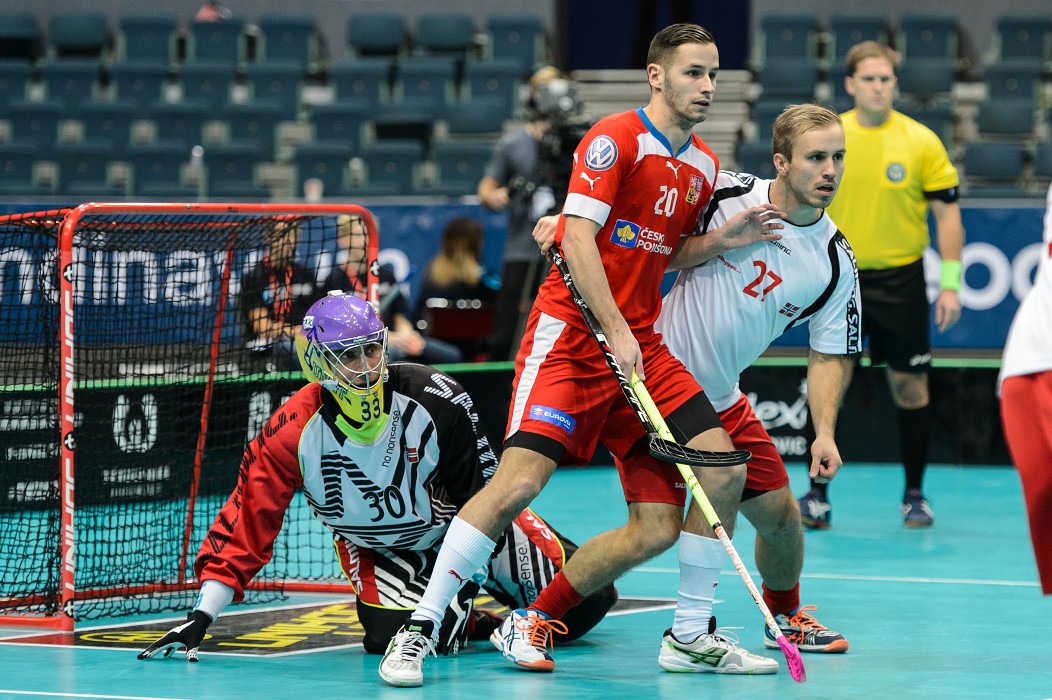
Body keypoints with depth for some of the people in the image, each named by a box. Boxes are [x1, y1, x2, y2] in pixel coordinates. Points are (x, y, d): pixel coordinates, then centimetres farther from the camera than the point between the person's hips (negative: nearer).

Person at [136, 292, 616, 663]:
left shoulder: (436, 399, -27)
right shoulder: (291, 435, -26)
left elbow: (481, 493, -13)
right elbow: (243, 529, -21)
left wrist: (469, 569, -15)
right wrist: (199, 621, -27)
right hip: (376, 547, -1)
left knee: (586, 599, -7)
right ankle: (464, 621, 5)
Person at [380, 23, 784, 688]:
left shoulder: (704, 166, 15)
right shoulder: (616, 137, -8)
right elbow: (579, 235, -16)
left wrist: (725, 236, 6)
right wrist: (616, 332, -21)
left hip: (643, 346, 7)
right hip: (572, 334, -7)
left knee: (725, 469, -4)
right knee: (519, 480, -23)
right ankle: (418, 631, -8)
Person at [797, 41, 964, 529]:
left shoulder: (921, 141, -3)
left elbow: (947, 212, -1)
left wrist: (950, 284, -6)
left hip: (900, 280, 0)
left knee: (909, 386, 4)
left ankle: (914, 496, 15)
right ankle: (817, 497, 4)